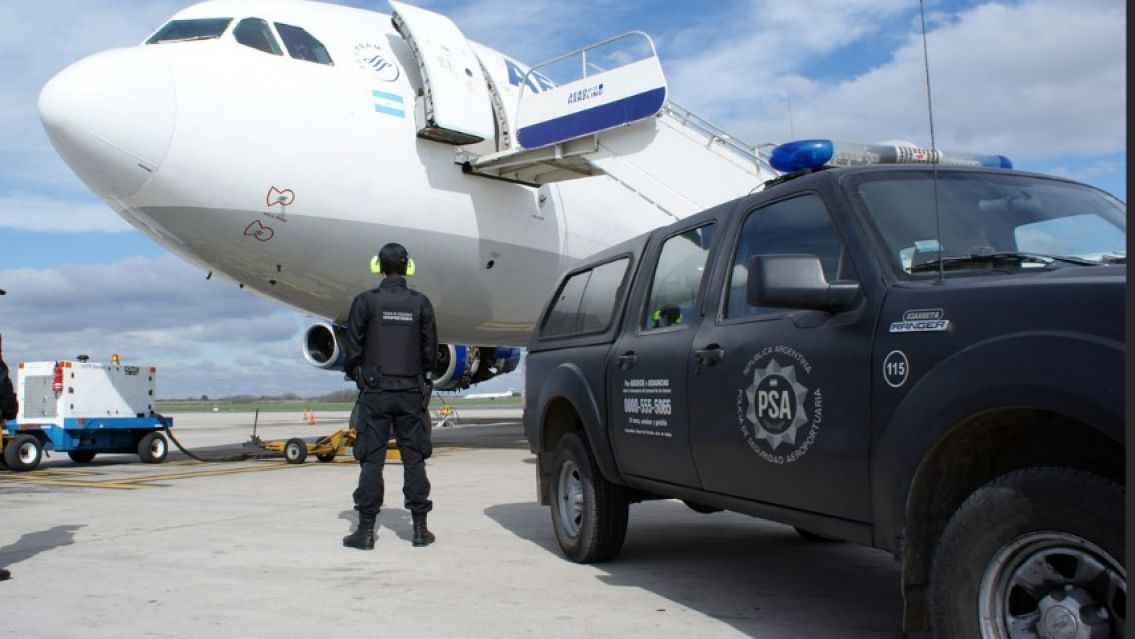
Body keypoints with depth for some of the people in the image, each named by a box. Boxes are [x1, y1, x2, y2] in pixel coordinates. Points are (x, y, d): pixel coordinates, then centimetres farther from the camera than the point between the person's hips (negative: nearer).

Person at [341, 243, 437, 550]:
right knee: (414, 459, 7)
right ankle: (420, 528, 10)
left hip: (375, 391, -2)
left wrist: (357, 375, 15)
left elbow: (353, 348, -2)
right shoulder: (421, 303, 2)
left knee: (371, 460, 2)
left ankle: (366, 530, 3)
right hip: (411, 392, 2)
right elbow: (430, 350, 5)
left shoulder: (366, 301, -4)